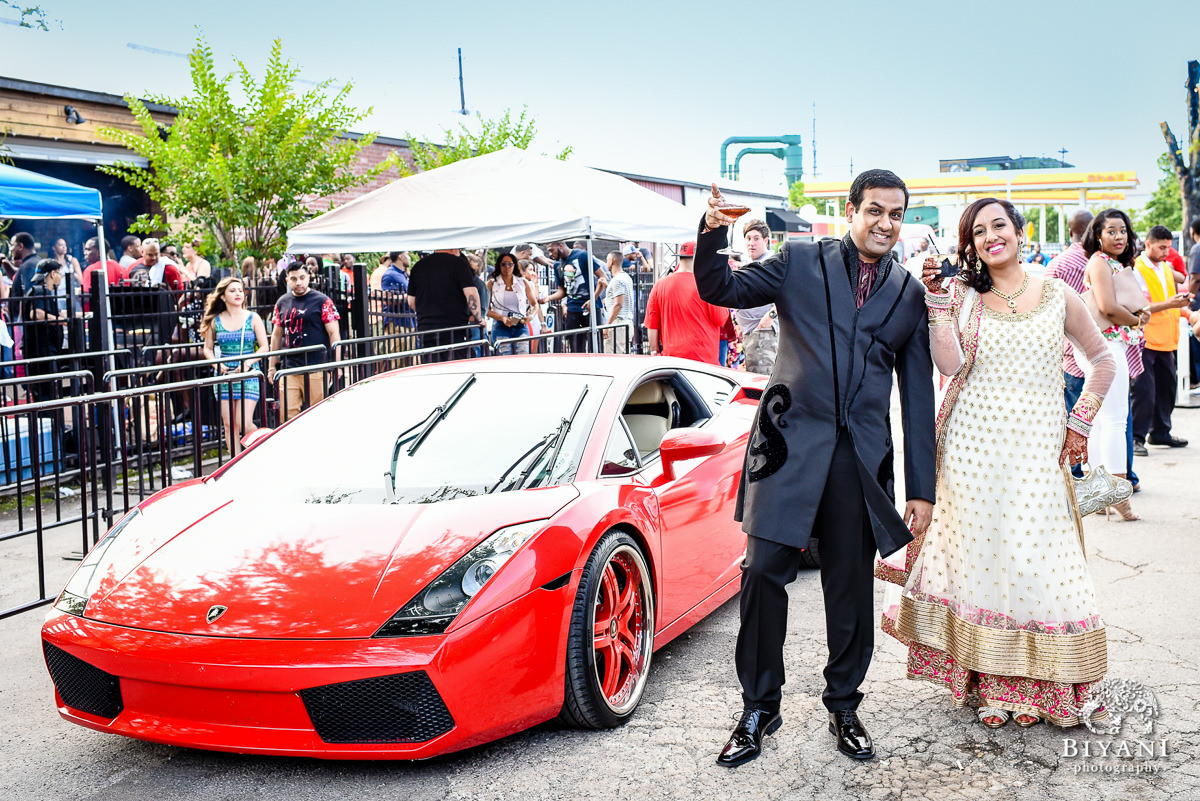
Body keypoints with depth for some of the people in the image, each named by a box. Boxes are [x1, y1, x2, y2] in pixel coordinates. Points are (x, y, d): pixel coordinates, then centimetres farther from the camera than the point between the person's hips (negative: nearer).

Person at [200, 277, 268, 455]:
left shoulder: (253, 318, 2)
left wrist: (248, 363, -14)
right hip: (225, 375, 2)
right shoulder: (215, 321, 6)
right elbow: (208, 348, 12)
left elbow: (264, 347, 1)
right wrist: (217, 365, -7)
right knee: (229, 425, 3)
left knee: (244, 424, -11)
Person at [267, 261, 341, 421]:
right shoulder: (282, 303, 13)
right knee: (288, 415, -1)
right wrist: (272, 366, 18)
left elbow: (334, 333, -2)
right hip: (289, 369, 4)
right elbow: (276, 335, 20)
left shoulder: (322, 301, 0)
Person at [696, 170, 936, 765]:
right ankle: (759, 706, 13)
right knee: (764, 571, -5)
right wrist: (712, 236, -21)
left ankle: (843, 706, 27)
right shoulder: (801, 262, 7)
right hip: (792, 442, -2)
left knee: (852, 586, 8)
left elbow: (918, 393, 11)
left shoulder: (910, 293, 12)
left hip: (862, 457, 2)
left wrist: (922, 487, 6)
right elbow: (720, 289, 1)